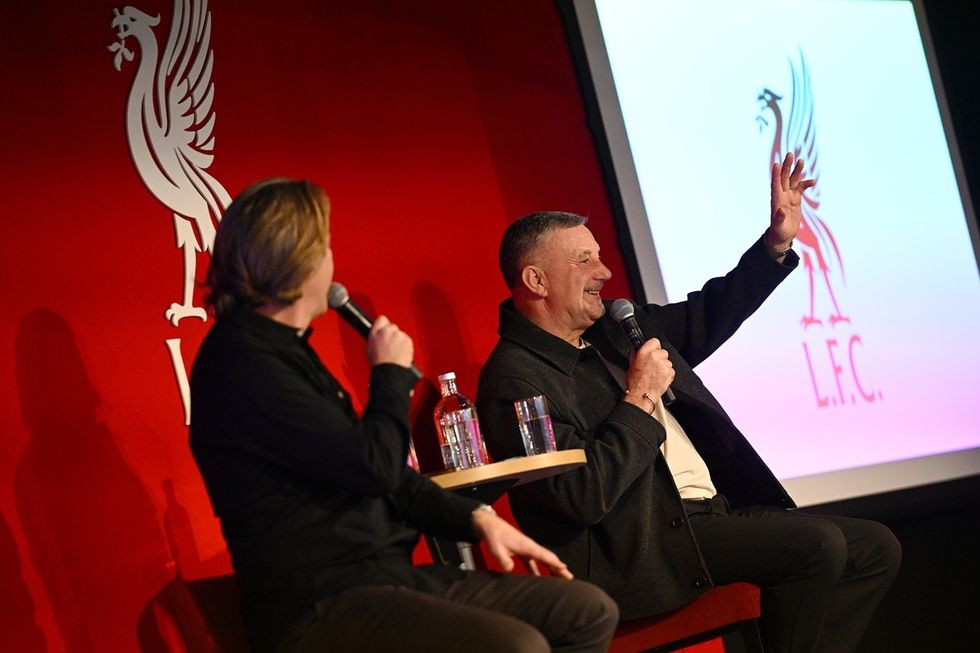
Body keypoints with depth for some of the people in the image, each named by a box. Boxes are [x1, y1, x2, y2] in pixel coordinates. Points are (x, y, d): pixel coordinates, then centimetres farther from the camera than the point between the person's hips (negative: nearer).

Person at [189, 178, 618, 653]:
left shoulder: (283, 348, 17)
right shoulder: (240, 363, -15)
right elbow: (376, 466, -19)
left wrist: (476, 517, 9)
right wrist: (391, 373, 0)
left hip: (389, 575, 10)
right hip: (317, 608, -10)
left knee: (588, 611, 0)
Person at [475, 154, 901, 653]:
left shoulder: (613, 326, 14)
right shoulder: (516, 378, -14)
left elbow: (704, 319, 28)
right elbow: (584, 497, -23)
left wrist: (777, 242, 20)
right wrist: (641, 397, -16)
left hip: (713, 513, 10)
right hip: (641, 551, -10)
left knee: (875, 547, 2)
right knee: (819, 545, -23)